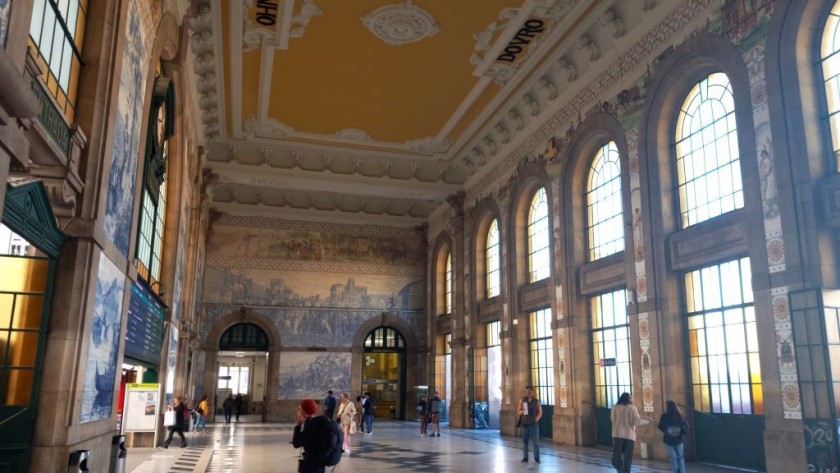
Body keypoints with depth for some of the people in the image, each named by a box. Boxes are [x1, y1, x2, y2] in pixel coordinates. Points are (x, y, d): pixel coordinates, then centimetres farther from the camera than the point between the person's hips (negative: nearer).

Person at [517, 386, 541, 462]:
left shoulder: (536, 401, 3)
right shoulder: (522, 400, 5)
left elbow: (540, 412, 6)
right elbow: (518, 411, 6)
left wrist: (536, 419, -9)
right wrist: (522, 411, -15)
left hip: (534, 424, -1)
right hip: (524, 424, 1)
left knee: (535, 441, -2)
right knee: (525, 441, 3)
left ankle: (537, 458, 6)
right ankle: (525, 458, 9)